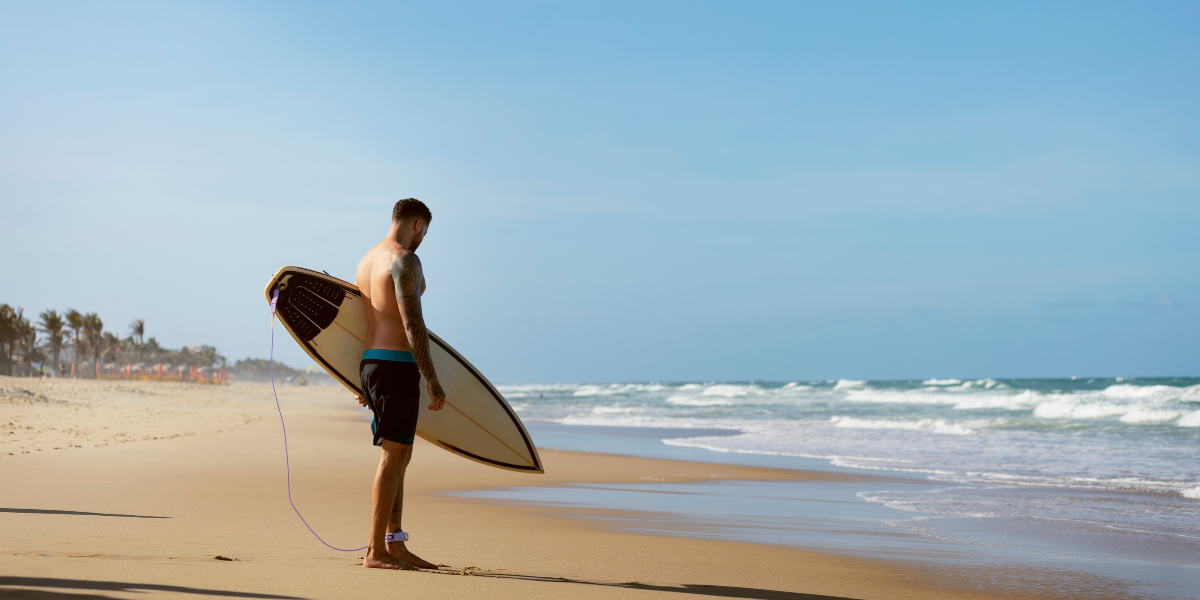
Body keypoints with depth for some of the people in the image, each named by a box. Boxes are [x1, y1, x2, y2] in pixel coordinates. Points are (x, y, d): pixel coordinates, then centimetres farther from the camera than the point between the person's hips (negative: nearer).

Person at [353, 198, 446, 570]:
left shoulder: (366, 260, 18)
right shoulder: (404, 260, -11)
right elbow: (412, 324, -18)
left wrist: (363, 381, 27)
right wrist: (432, 381, -17)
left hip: (369, 362, 10)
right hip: (396, 364, -10)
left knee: (399, 456, 14)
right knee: (393, 456, -8)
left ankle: (395, 544, 16)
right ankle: (375, 551, -7)